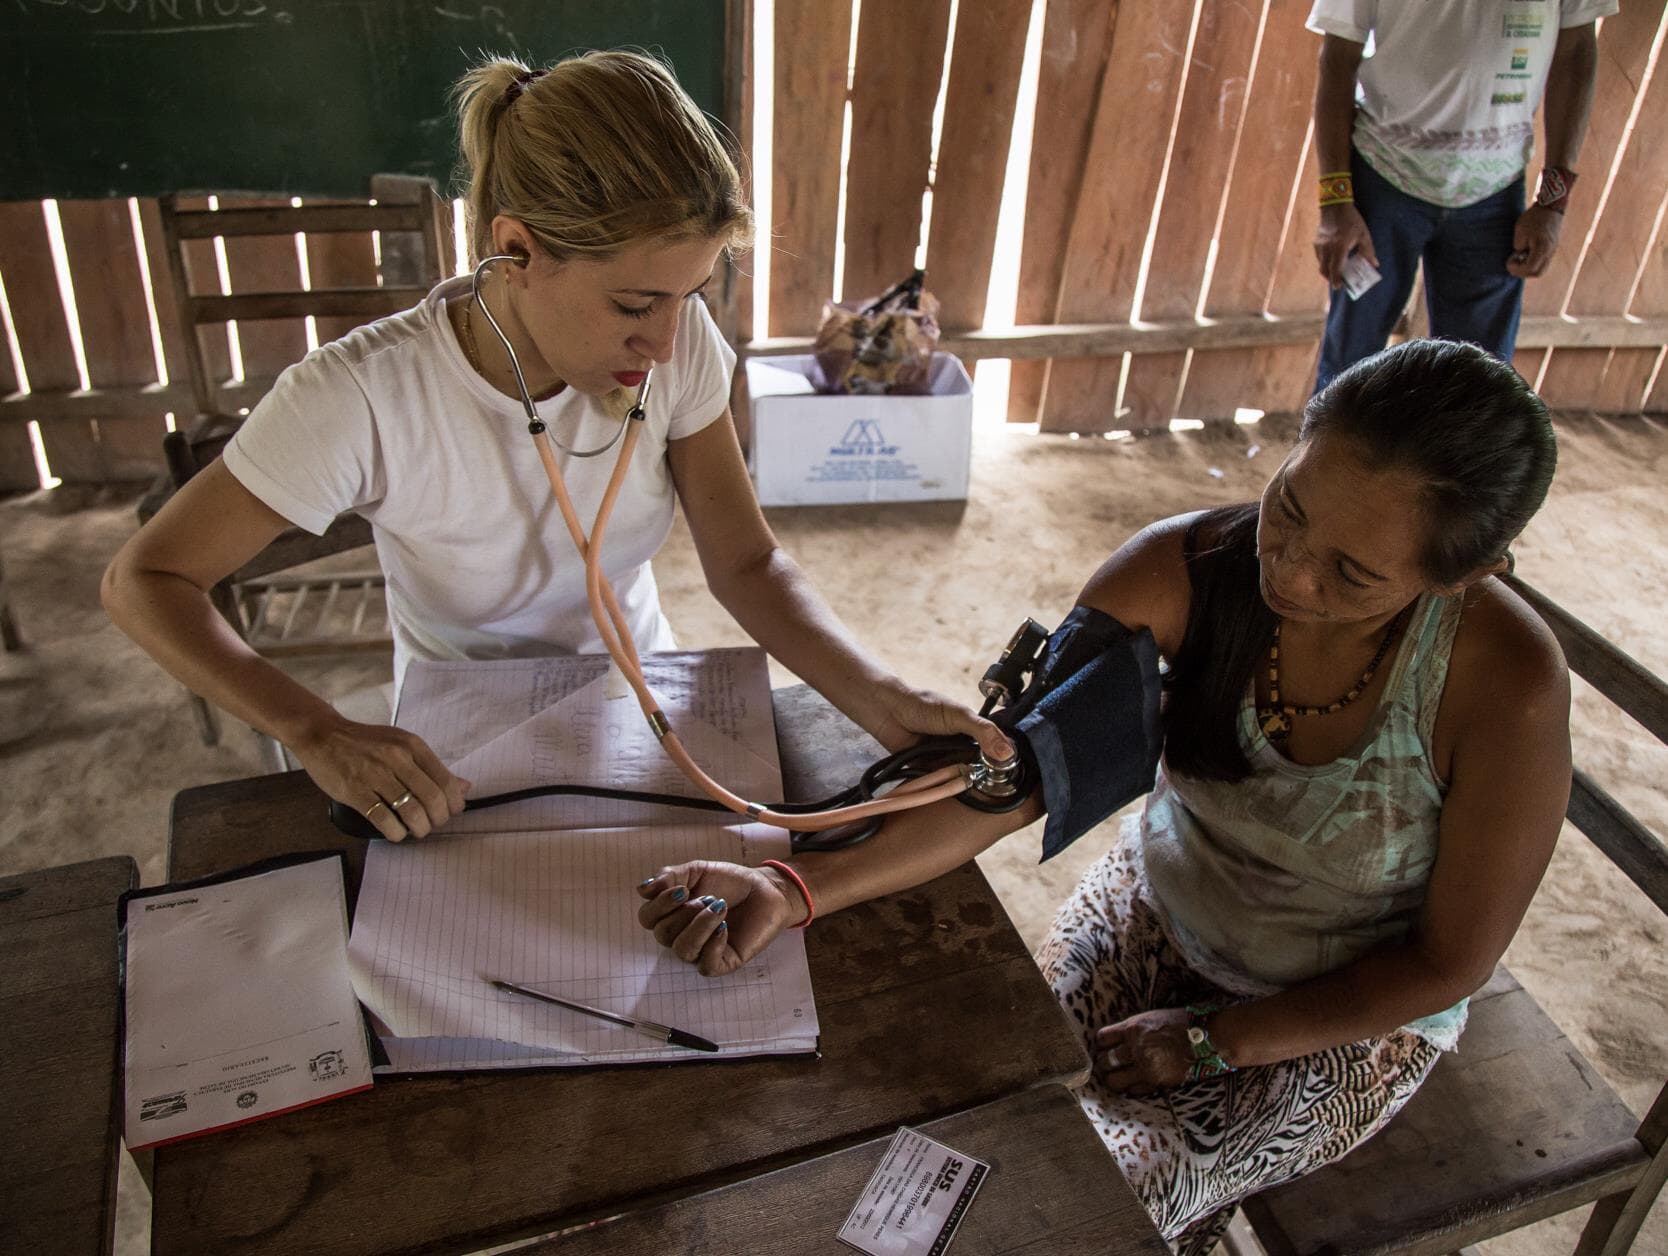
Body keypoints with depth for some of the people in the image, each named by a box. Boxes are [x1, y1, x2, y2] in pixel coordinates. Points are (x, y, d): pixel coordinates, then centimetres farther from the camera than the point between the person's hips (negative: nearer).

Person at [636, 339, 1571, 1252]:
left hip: (1350, 1016, -2)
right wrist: (793, 890, -40)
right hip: (1157, 913, 3)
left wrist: (1213, 1043, -17)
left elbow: (1450, 962, -18)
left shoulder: (1506, 683, -30)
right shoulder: (1180, 573, -24)